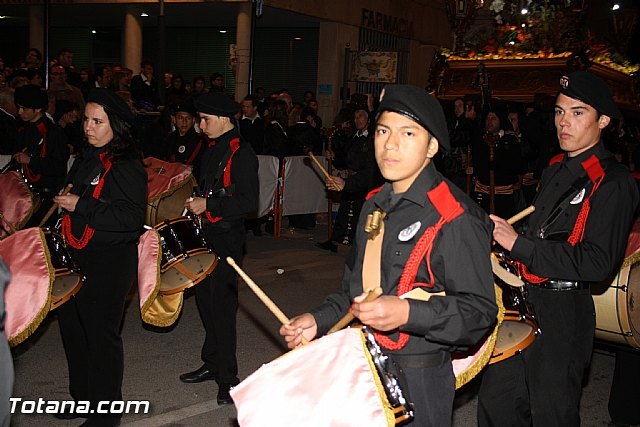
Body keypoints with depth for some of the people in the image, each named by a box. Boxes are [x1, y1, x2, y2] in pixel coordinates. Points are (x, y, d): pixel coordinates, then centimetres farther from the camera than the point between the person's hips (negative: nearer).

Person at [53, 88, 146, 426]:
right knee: (72, 326, 19)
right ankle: (82, 396, 39)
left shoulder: (127, 165, -16)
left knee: (101, 333, 1)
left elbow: (132, 217, -25)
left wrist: (80, 207, -24)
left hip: (110, 262, -9)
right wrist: (63, 202, 10)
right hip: (77, 258, 9)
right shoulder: (88, 158, 10)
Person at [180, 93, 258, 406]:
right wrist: (195, 202, 10)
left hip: (226, 238, -9)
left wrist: (208, 205, -20)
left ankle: (227, 377, 7)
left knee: (221, 303, -5)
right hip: (206, 235, 9)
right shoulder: (212, 149, 12)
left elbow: (248, 202, -20)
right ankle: (212, 364, 29)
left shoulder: (242, 154, -15)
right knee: (205, 297, 15)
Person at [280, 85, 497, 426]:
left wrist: (408, 313, -33)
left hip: (417, 383, -7)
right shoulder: (375, 205, 9)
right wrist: (319, 321, 6)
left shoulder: (455, 218, -17)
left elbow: (479, 311, -21)